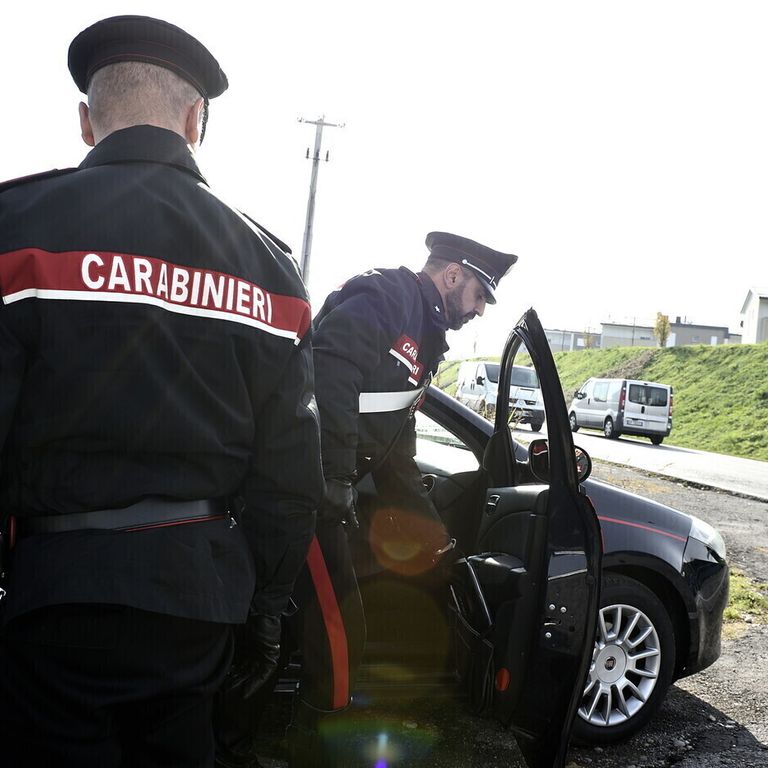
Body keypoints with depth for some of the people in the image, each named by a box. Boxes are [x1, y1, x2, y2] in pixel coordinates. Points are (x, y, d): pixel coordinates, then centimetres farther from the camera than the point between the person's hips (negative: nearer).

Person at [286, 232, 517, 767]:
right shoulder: (382, 298, -10)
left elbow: (396, 445, 25)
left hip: (322, 489, 11)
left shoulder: (423, 338, 22)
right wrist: (335, 479, -28)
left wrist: (426, 523, 23)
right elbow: (330, 378, -27)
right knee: (340, 629, -6)